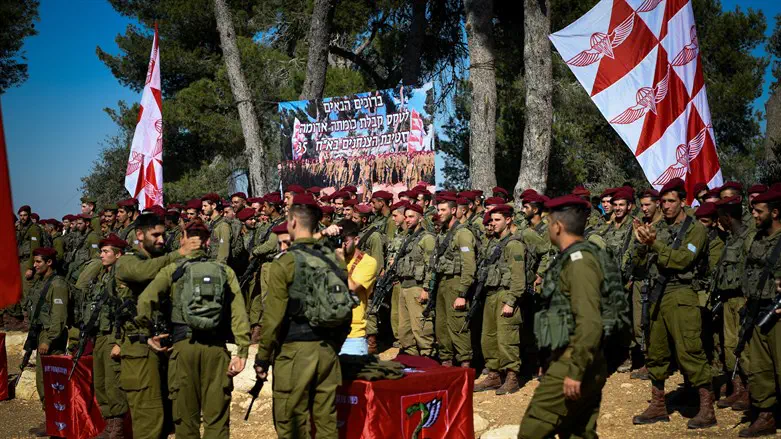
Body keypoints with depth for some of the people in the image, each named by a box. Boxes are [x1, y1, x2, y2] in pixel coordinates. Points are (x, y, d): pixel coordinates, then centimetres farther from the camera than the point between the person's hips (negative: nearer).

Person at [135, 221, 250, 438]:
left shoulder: (172, 270, 5)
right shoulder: (225, 271, 8)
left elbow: (145, 301, -9)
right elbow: (239, 313, -2)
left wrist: (149, 332, 4)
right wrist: (242, 351, -3)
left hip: (184, 345, -1)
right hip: (216, 347, 1)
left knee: (186, 416, 10)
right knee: (216, 417, 6)